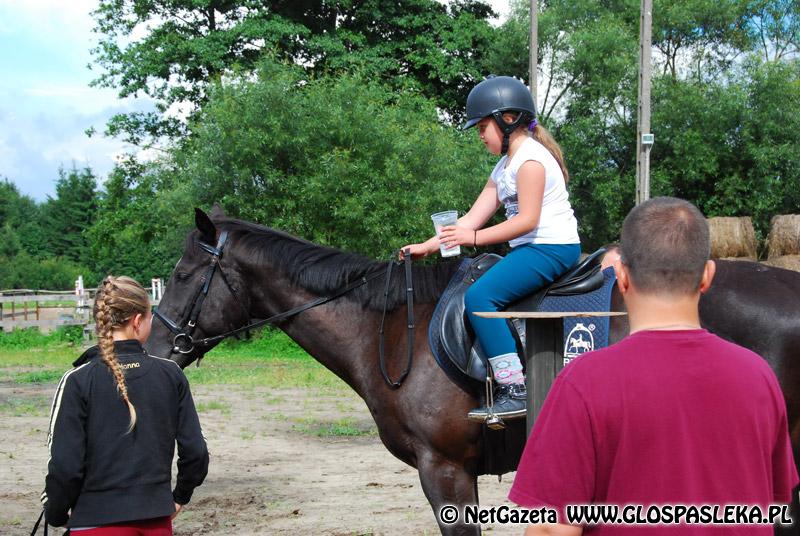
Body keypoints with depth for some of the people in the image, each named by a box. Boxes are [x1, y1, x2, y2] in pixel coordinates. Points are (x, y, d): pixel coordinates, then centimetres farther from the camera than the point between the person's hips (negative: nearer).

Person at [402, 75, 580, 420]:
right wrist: (428, 246, 6)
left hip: (553, 247, -11)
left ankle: (514, 392, -27)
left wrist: (473, 237, -21)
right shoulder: (503, 168, 20)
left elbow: (528, 218, -20)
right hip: (529, 249, 11)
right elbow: (474, 218, 14)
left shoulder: (530, 158, -11)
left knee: (479, 296, -24)